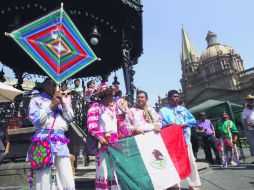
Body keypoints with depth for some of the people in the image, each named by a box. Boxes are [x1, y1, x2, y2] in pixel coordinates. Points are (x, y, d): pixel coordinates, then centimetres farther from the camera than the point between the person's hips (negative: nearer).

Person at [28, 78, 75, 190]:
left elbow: (70, 118, 14)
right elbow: (35, 119, -4)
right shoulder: (36, 100, 11)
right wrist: (51, 105, -4)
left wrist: (62, 103, 4)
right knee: (44, 180, -5)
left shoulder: (60, 101, 24)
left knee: (68, 181, 1)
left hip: (61, 141, 4)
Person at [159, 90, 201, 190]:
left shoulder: (183, 109, 16)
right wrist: (168, 124, -24)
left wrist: (184, 124, -11)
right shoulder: (163, 110, 5)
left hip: (185, 138, 4)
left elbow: (193, 120, 9)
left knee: (191, 161, 6)